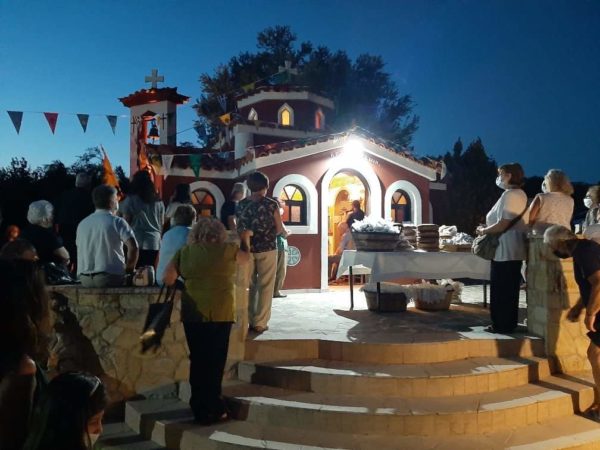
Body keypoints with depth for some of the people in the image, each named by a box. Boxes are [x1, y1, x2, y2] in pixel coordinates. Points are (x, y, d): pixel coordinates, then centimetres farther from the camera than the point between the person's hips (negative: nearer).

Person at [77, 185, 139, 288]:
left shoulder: (82, 224, 12)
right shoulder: (117, 222, -5)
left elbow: (81, 251, 19)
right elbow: (133, 246, -15)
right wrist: (129, 269, 0)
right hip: (110, 276, -5)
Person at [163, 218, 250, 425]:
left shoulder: (184, 252, 5)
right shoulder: (226, 250, 1)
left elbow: (168, 279, 1)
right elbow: (245, 257, 20)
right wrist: (245, 239, 38)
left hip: (193, 314, 2)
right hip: (220, 314, -2)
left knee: (198, 361, 12)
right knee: (215, 362, 7)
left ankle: (199, 409, 20)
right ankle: (213, 409, 11)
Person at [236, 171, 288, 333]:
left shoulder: (241, 205, 2)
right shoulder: (271, 204, -6)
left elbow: (239, 228, 8)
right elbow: (279, 229, -3)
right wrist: (285, 233, 19)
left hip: (247, 249, 3)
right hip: (267, 249, -3)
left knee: (249, 286, 12)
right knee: (265, 286, 4)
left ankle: (248, 321, 16)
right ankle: (260, 323, 5)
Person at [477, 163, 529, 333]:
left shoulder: (510, 194, -16)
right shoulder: (519, 194, 16)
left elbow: (502, 225, -22)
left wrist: (483, 230, -7)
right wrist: (487, 228, 11)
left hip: (505, 251, -10)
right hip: (511, 250, 10)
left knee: (501, 290, -2)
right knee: (508, 289, 15)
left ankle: (502, 325, 6)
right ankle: (508, 323, 23)